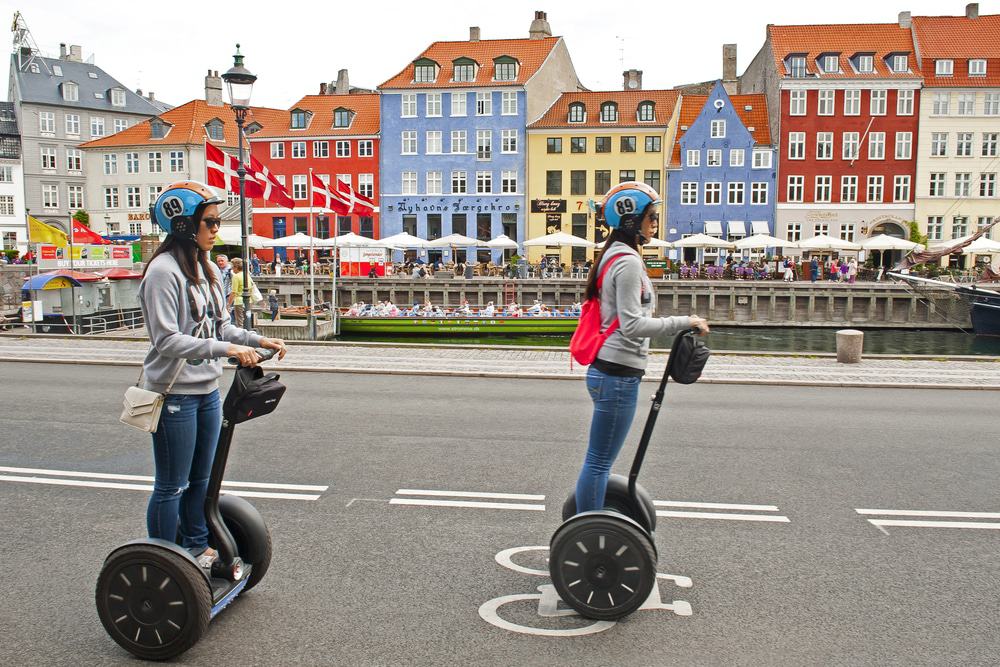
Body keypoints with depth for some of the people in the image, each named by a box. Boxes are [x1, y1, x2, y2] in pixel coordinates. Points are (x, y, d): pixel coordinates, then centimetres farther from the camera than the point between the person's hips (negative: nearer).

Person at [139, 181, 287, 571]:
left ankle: (196, 546, 36)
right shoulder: (164, 271, -17)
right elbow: (167, 341, -23)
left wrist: (259, 341, 1)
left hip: (207, 390, 8)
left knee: (200, 479, 20)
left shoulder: (208, 269, 9)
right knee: (171, 486, 4)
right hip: (174, 393, -8)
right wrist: (227, 349, -29)